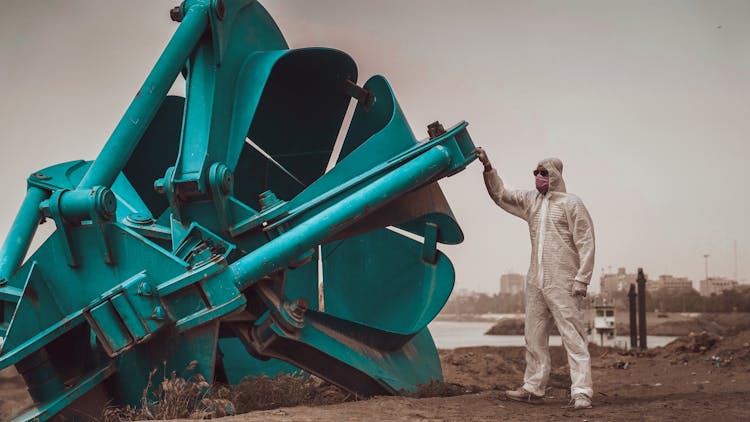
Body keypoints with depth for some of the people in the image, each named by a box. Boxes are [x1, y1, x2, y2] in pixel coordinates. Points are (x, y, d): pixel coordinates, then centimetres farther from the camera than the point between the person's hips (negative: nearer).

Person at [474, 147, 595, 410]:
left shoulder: (571, 204, -5)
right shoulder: (531, 201, 14)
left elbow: (586, 243, -9)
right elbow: (500, 195, 22)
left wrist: (581, 279, -15)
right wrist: (487, 168, 9)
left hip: (562, 283, -7)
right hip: (536, 282, 7)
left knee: (573, 336, -9)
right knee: (534, 337, 11)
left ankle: (581, 392, -12)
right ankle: (533, 388, 19)